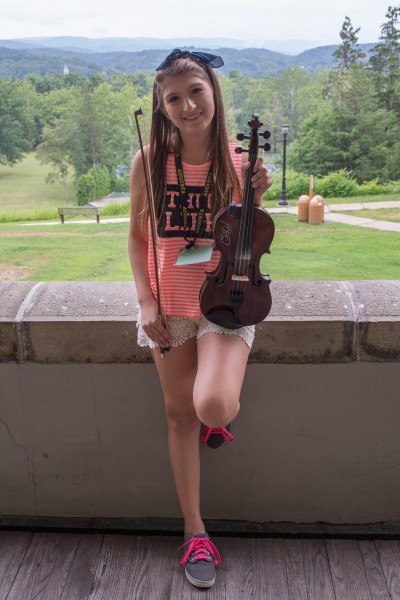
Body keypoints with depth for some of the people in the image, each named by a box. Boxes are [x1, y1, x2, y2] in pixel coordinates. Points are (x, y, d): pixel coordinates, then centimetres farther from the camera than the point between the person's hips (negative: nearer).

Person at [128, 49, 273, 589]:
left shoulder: (238, 161, -4)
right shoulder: (149, 162, -4)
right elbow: (137, 235, 4)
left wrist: (254, 196, -16)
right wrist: (146, 301, -4)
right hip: (168, 304, 2)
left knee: (213, 406, -25)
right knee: (181, 416, 9)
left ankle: (225, 410, 17)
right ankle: (195, 531, 29)